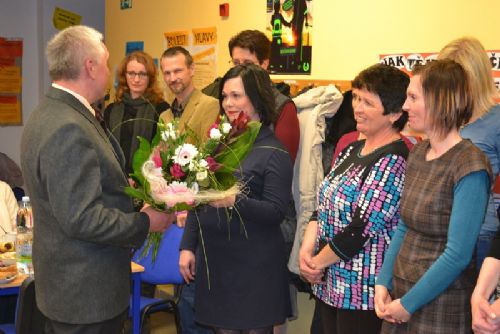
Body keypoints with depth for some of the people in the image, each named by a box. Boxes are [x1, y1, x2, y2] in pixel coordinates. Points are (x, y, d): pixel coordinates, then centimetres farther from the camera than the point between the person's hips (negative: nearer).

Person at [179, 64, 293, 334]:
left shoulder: (274, 153, -8)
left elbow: (276, 212, -13)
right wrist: (187, 247, 11)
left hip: (254, 265, -5)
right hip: (213, 258, 5)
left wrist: (234, 201, -28)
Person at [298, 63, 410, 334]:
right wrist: (306, 250, -5)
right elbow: (323, 207, 11)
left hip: (364, 292, -8)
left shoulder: (394, 162, -17)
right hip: (329, 285, 8)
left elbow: (362, 229, -21)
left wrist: (318, 262, -10)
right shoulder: (352, 150, 10)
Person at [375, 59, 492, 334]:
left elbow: (458, 255, -20)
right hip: (399, 295, 7)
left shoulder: (469, 166, -18)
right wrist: (383, 282, 0)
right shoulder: (418, 153, 5)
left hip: (441, 308, -7)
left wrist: (408, 304, -14)